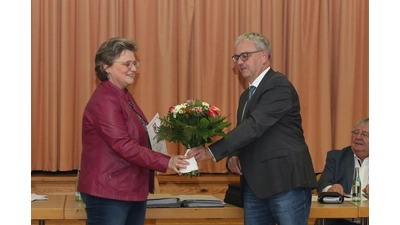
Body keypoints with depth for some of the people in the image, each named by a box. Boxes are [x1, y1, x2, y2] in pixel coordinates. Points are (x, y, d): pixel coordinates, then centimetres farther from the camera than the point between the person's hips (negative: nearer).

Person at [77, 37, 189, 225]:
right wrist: (166, 162, -28)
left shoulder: (124, 96, 14)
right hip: (108, 194, -10)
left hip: (132, 190, 10)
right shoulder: (104, 101, -17)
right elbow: (123, 146, -25)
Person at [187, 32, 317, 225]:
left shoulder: (278, 85, -10)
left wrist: (213, 151, -24)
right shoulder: (246, 96, 19)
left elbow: (255, 126, -21)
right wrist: (233, 157, 1)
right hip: (255, 186, 9)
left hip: (287, 182, -8)